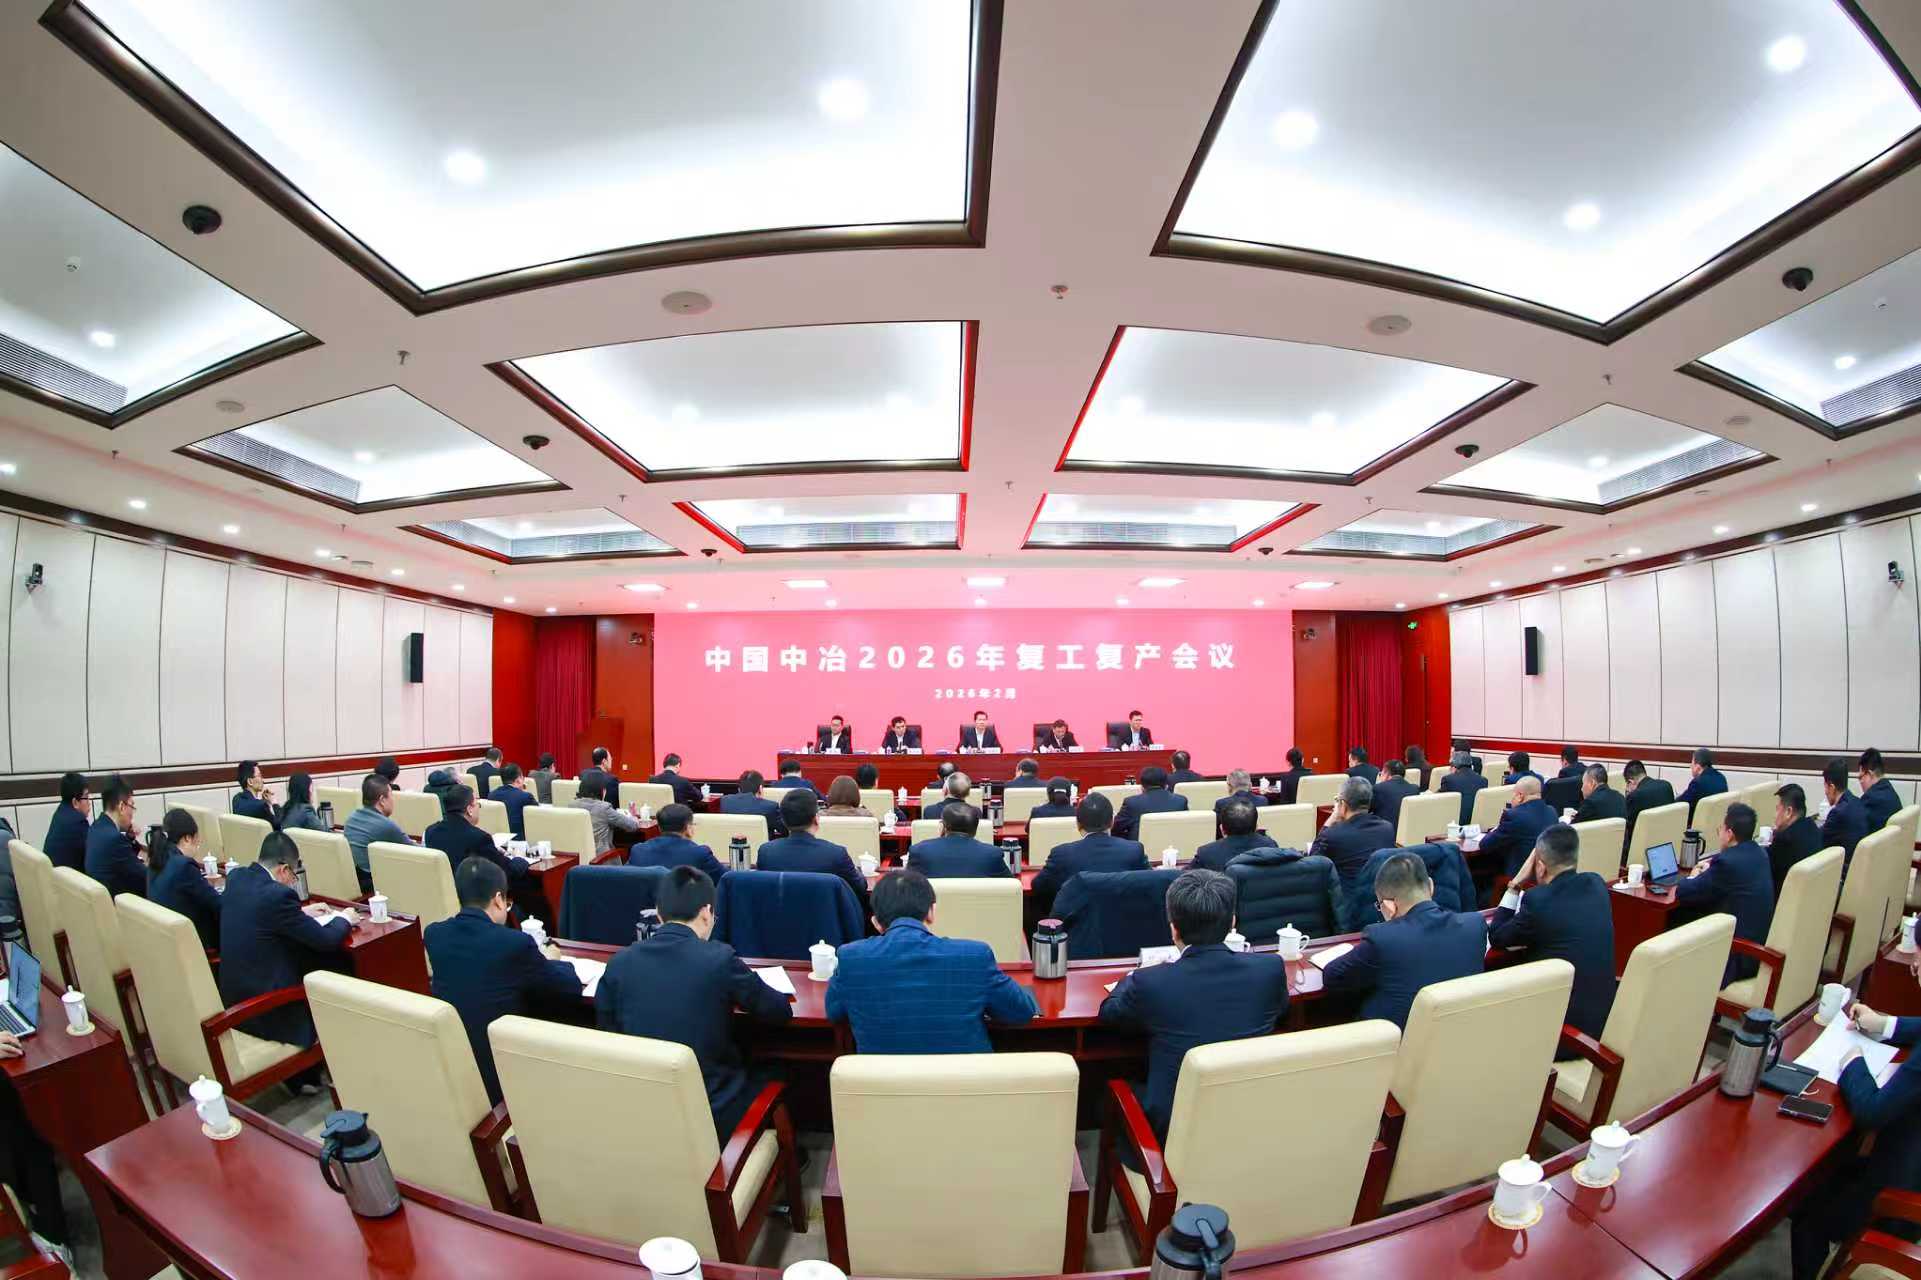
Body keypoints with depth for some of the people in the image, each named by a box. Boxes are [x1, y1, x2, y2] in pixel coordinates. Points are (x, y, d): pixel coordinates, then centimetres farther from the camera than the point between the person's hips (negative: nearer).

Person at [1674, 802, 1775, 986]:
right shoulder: (1759, 853, 3)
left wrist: (1694, 876, 1)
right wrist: (1708, 871, 7)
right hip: (1759, 944, 8)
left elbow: (1682, 893, -18)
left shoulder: (1727, 862, -25)